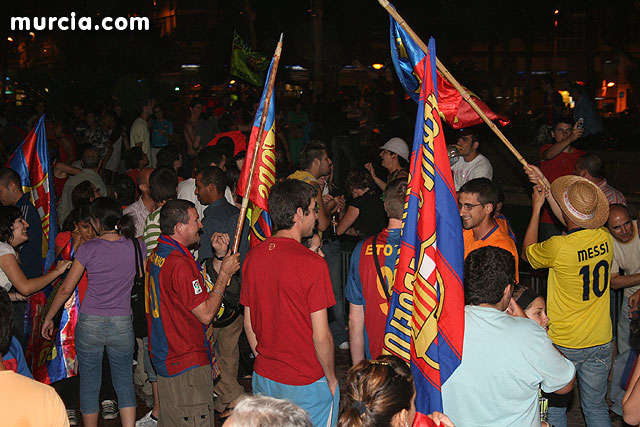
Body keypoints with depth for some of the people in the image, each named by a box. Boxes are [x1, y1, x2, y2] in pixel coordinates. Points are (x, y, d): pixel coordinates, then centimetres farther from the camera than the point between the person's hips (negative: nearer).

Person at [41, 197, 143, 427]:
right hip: (122, 324, 2)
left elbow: (66, 289, -4)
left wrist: (48, 318, 8)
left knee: (89, 384, 12)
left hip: (89, 324, -2)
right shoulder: (136, 245, -2)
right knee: (124, 382, 13)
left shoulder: (88, 248, -9)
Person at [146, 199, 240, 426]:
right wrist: (224, 273, -12)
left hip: (164, 358, 10)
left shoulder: (156, 256, 8)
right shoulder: (180, 264, -23)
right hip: (189, 364, -10)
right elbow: (206, 314, -20)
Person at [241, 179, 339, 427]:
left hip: (263, 378, 6)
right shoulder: (312, 263, -20)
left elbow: (249, 324, 6)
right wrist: (332, 379, -3)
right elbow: (321, 335, -18)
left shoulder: (253, 256, -2)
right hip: (307, 383, -6)